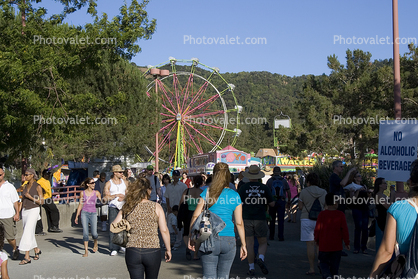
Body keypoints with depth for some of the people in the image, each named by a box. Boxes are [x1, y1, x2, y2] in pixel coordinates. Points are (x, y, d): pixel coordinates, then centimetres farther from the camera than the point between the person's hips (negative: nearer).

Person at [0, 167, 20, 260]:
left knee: (10, 237, 1)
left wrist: (17, 214, -3)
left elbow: (15, 201, 4)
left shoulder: (9, 186, 3)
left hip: (8, 216, -2)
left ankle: (15, 249, 25)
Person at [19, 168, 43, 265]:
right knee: (29, 233, 13)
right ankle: (37, 250, 34)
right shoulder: (26, 186, 10)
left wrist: (30, 197, -19)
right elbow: (23, 199, 15)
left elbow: (41, 202, -9)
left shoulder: (38, 186, -9)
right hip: (25, 211, 7)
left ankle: (27, 257, -14)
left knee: (27, 233, -14)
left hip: (33, 211, -7)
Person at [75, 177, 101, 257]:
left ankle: (96, 243, 29)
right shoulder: (83, 193, 5)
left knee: (94, 233, -5)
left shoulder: (96, 193, 6)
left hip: (93, 214, 0)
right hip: (84, 213, 0)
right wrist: (77, 216, 9)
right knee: (85, 233, -6)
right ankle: (86, 251, 1)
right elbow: (80, 204, 9)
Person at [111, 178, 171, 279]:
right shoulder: (156, 207, -3)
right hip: (152, 251, -1)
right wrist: (168, 249, 6)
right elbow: (164, 230, -4)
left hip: (132, 252, 1)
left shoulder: (127, 208, 1)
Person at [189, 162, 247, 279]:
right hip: (229, 240, 1)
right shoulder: (235, 196, 2)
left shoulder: (207, 193, -1)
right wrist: (243, 244, 8)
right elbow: (239, 223, 2)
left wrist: (191, 238, 4)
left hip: (209, 240, -1)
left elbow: (195, 216, -4)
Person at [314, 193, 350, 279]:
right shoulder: (340, 215, -6)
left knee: (323, 262, 9)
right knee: (334, 265, 12)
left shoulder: (322, 214, -5)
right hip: (337, 246, 0)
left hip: (324, 245, 0)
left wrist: (316, 240, 15)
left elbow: (317, 229, -1)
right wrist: (347, 242, 6)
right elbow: (344, 229, -4)